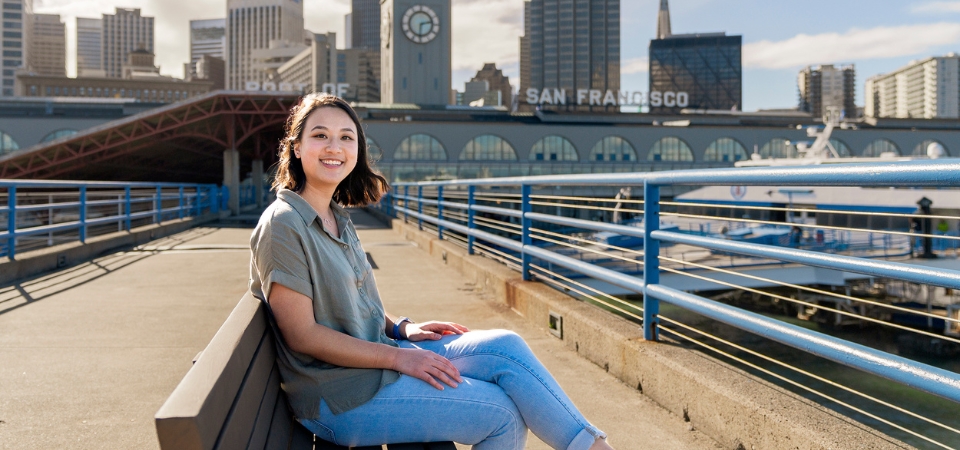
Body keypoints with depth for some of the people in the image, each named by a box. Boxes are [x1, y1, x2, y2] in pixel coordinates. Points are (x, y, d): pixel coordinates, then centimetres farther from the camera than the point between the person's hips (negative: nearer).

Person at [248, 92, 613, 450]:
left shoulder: (337, 218, 11)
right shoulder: (282, 225, -16)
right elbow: (302, 334, -19)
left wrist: (402, 328, 1)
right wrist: (398, 357, -18)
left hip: (377, 353, 8)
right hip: (341, 398, -8)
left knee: (505, 346, -8)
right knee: (504, 412, -13)